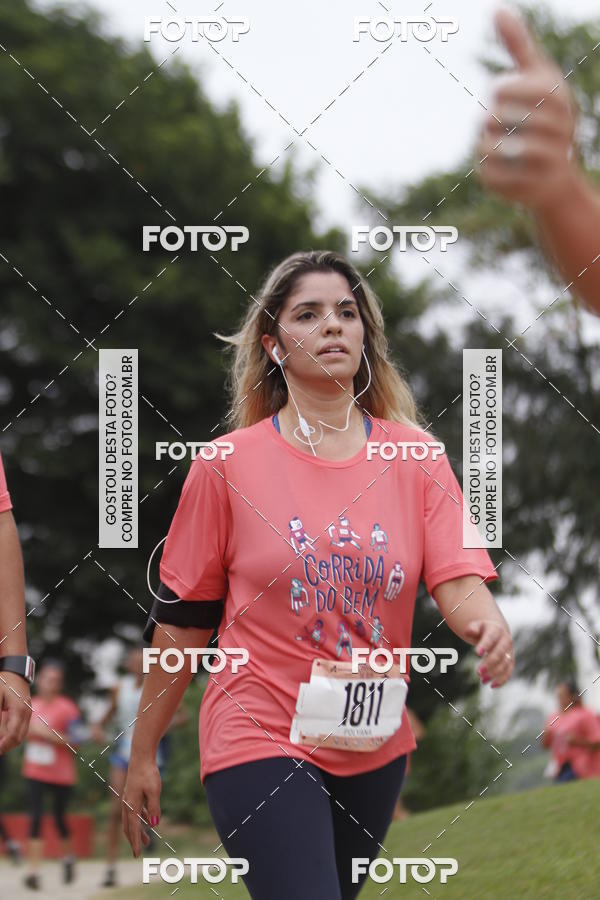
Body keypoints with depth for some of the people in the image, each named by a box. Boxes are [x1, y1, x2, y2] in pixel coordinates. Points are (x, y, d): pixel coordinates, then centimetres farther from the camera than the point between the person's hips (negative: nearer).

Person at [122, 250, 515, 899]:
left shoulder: (416, 456, 3)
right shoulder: (229, 463, -3)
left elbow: (457, 578, -6)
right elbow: (180, 618, 1)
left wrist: (488, 626, -30)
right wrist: (142, 755, 3)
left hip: (375, 746, 4)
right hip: (260, 742, -4)